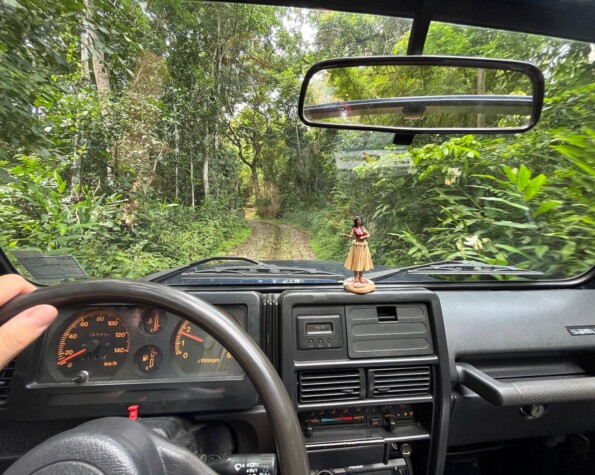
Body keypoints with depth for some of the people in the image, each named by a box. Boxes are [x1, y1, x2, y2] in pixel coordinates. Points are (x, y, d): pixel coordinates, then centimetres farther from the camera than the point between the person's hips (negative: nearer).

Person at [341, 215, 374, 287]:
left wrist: (364, 236, -14)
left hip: (363, 246, 4)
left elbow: (368, 235, 5)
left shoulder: (363, 227, 5)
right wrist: (345, 235, -30)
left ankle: (361, 277, 19)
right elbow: (350, 236, -13)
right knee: (356, 262, 1)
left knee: (362, 262, 8)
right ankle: (355, 278, 11)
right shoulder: (354, 228, -4)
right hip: (356, 246, -4)